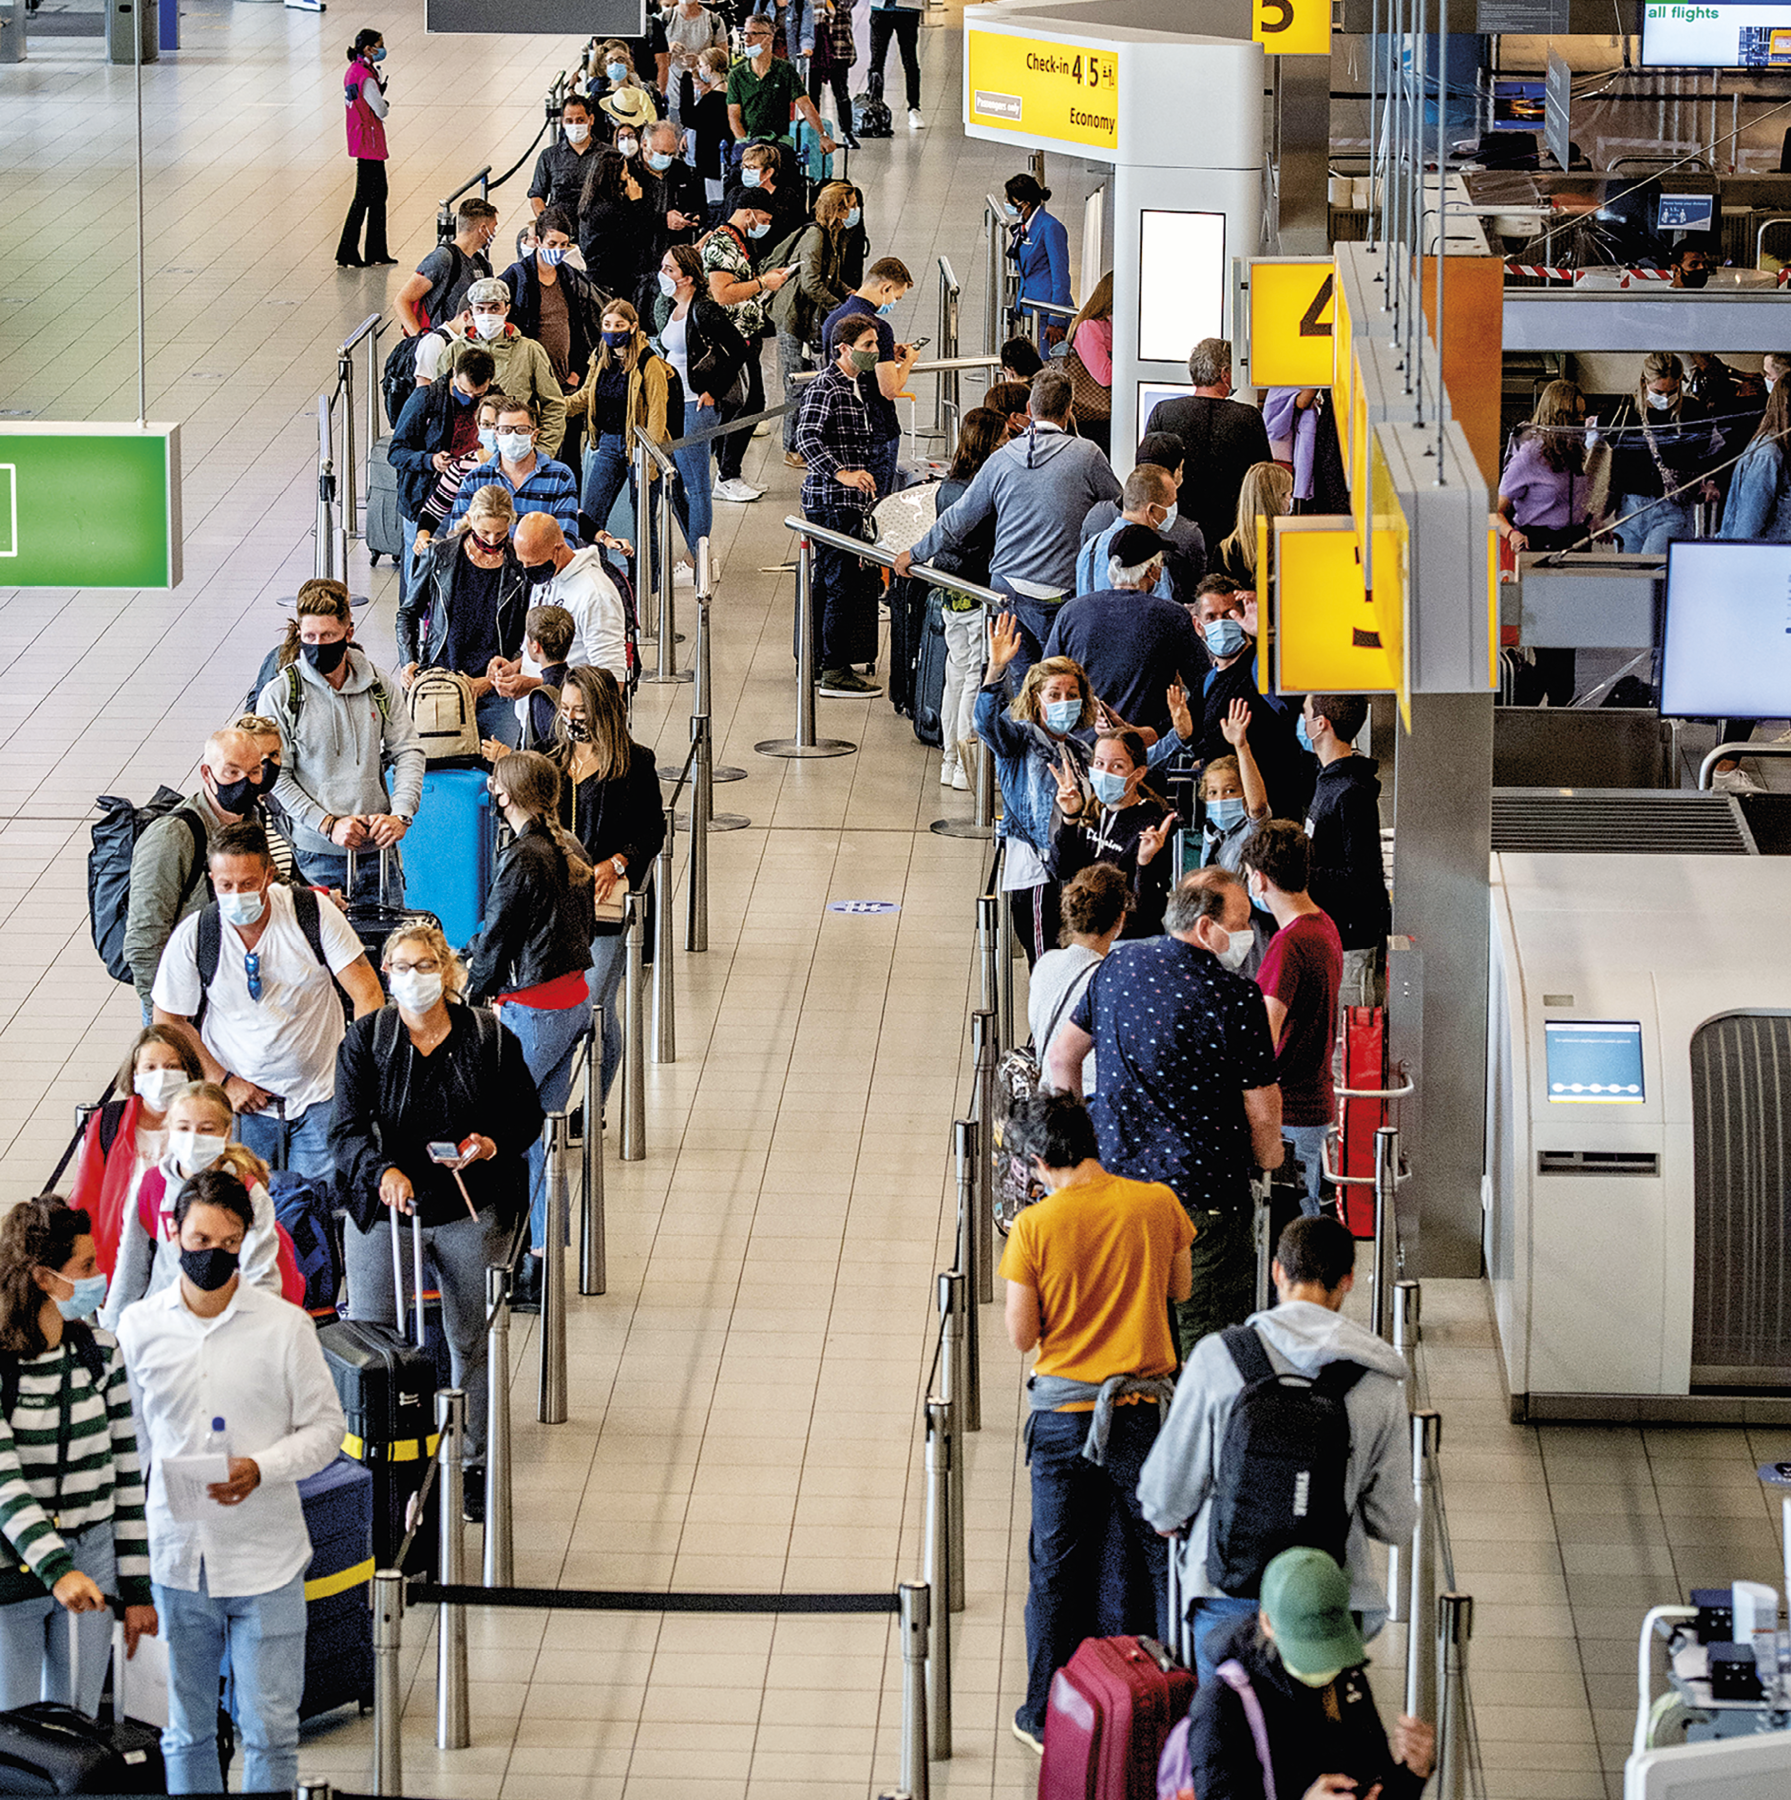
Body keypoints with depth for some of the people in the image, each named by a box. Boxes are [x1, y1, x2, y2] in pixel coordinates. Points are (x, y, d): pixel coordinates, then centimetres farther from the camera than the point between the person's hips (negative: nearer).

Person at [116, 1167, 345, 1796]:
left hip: (266, 1561, -2)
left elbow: (326, 1428, 1)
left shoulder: (285, 1325, -4)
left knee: (270, 1731, 0)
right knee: (186, 1731, 10)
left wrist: (260, 1469, -18)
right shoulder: (139, 1326, 2)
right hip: (176, 1556, 2)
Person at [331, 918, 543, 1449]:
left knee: (471, 1341, 9)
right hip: (384, 1207, 0)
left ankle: (475, 1463, 22)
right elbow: (347, 1130, -8)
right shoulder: (363, 1040, -2)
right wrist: (383, 1170, -28)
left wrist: (492, 1145, -14)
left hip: (470, 1214, 0)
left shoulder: (490, 1038, 0)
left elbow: (526, 1117, 8)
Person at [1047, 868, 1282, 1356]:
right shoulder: (1235, 999, -15)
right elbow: (1262, 1111, -10)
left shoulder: (1119, 966, 3)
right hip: (1203, 1196, -6)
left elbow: (1061, 1060, 12)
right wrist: (1268, 1169, 9)